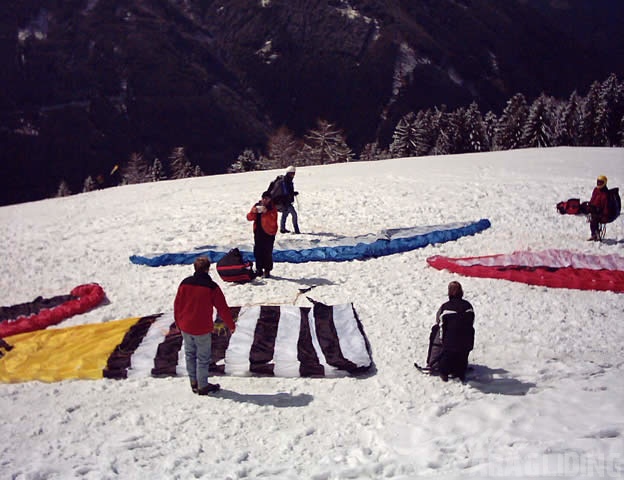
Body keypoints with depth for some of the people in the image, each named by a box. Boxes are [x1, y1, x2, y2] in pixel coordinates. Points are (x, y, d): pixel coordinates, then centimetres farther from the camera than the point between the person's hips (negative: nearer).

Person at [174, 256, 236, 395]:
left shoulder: (185, 283, -2)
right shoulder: (211, 287, -13)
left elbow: (177, 304, 6)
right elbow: (223, 308, -9)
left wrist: (178, 322, 20)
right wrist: (231, 325, 4)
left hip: (185, 327, 5)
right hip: (202, 329, -4)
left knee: (190, 355, 18)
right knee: (203, 357, 6)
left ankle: (194, 383, 28)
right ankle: (203, 386, 13)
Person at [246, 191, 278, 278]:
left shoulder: (272, 209, -7)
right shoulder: (256, 206, 7)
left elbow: (273, 221, -19)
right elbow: (249, 218, 6)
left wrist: (266, 212, -29)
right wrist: (253, 212, -15)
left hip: (268, 233, -5)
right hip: (258, 232, 5)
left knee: (267, 253, -5)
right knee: (257, 252, 9)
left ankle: (267, 271, 2)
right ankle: (259, 269, 20)